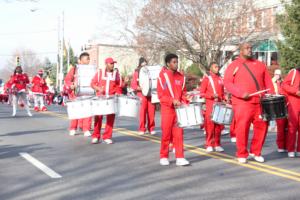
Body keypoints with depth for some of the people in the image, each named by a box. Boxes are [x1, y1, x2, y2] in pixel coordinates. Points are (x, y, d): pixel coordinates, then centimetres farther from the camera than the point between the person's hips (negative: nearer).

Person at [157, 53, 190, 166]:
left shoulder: (181, 77, 9)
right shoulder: (162, 76, -5)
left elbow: (183, 92, 15)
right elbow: (160, 94, -8)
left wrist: (185, 103, -1)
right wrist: (172, 101, -20)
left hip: (179, 109, 4)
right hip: (167, 108, -4)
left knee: (179, 133, 1)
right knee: (166, 134, 3)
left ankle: (180, 158, 5)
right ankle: (164, 157, 16)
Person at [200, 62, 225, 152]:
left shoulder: (220, 79, 14)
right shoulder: (207, 78, -1)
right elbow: (202, 93, -4)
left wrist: (224, 100, 5)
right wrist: (212, 96, -17)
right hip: (210, 106, -5)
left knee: (218, 125, 6)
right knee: (210, 125, -4)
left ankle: (217, 144, 14)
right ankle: (209, 145, 2)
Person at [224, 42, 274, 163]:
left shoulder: (260, 65, 18)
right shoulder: (233, 66, 4)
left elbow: (267, 82, 16)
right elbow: (227, 83, -4)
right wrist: (241, 93, -17)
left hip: (260, 102, 4)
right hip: (242, 103, -4)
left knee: (262, 126, 4)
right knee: (242, 128, -5)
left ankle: (256, 152, 20)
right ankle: (242, 155, 9)